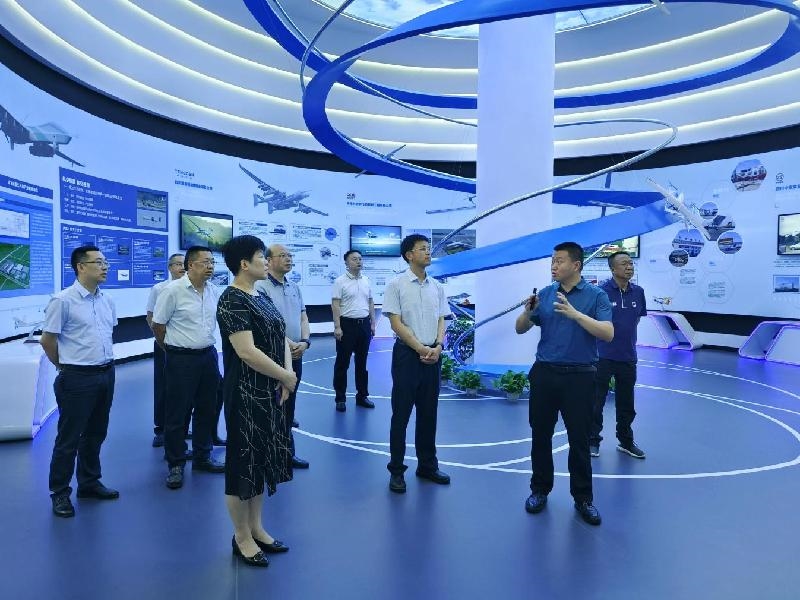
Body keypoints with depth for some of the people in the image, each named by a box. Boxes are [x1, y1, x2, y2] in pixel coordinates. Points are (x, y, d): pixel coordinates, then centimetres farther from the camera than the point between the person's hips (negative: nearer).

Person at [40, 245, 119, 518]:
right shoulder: (63, 301, -13)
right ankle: (59, 493, 22)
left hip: (106, 373, 6)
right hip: (78, 378, -6)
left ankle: (89, 483, 33)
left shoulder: (107, 301, 6)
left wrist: (104, 361, 16)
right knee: (69, 438, 6)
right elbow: (47, 340, -7)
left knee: (95, 433, 17)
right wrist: (67, 366, 3)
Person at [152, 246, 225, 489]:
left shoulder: (213, 290, 4)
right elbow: (158, 325, -6)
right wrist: (172, 348, 4)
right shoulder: (173, 290, -13)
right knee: (177, 413, 5)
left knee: (206, 410, 15)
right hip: (181, 359, -6)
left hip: (208, 356, 6)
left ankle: (202, 457, 30)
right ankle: (176, 465, 19)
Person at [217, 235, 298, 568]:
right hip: (246, 394, -9)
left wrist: (286, 374, -5)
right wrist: (287, 377, -15)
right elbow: (247, 352, -25)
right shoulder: (232, 301, -17)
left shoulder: (262, 297, 10)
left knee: (263, 459, 17)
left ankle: (256, 529, 33)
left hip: (270, 392, 9)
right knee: (244, 461, 6)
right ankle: (242, 537, 24)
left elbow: (281, 337, 11)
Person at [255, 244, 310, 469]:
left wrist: (304, 342, -4)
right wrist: (287, 343, -17)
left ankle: (287, 452, 28)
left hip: (295, 355, 7)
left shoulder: (295, 287, 12)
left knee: (288, 407, 16)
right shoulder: (261, 287, -11)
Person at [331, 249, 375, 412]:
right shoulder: (340, 281, -6)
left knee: (362, 362, 12)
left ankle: (362, 395, 22)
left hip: (364, 324, 5)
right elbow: (335, 305, -11)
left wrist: (372, 323, 11)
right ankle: (340, 398, 11)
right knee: (342, 362, 2)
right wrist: (337, 327, -17)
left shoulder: (366, 281, 10)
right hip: (347, 324, -5)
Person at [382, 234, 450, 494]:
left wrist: (437, 347, -8)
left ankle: (427, 465, 28)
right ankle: (396, 470, 16)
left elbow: (441, 320, 10)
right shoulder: (396, 285, -7)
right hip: (407, 353, -5)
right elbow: (396, 324, -10)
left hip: (433, 354, 5)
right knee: (401, 413, 3)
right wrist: (421, 349, -13)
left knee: (429, 413, 13)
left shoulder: (437, 286, 9)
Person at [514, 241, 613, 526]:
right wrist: (528, 311, -14)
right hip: (544, 373, 3)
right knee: (540, 435, 10)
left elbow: (608, 333, -17)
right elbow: (520, 329, 7)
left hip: (579, 376, -3)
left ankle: (583, 497, 21)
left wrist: (575, 314, -27)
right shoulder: (545, 293, 6)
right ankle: (540, 489, 26)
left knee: (579, 439, 5)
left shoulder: (596, 295, -4)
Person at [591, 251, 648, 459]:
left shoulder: (638, 292, 3)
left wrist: (626, 335, 11)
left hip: (628, 357, 5)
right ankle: (593, 441, 19)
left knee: (626, 404, 17)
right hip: (603, 356, -5)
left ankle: (626, 441, 33)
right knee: (596, 401, 4)